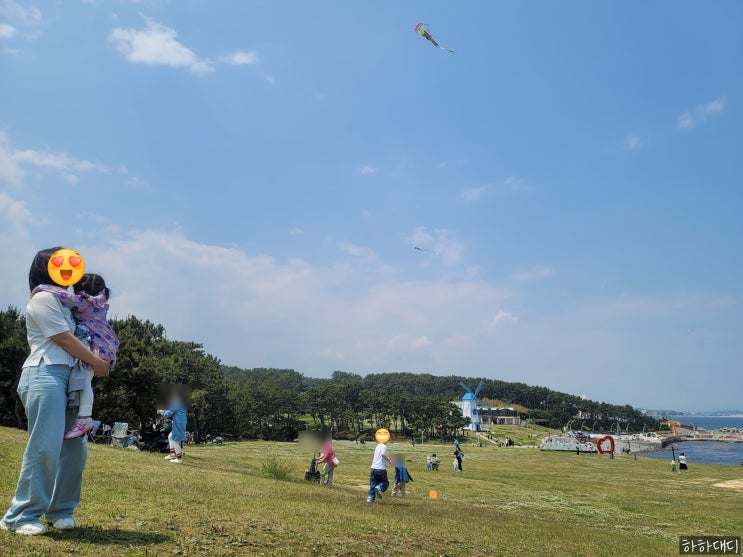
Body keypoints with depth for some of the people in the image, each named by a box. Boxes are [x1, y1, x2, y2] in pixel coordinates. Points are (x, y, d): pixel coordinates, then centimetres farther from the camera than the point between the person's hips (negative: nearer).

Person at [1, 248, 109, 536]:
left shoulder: (58, 301, 24)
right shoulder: (43, 298, -4)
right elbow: (65, 339, -8)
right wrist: (96, 362, -2)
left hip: (65, 379, 9)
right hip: (45, 375, -9)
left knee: (75, 447, 7)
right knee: (45, 447, -9)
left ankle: (59, 510, 19)